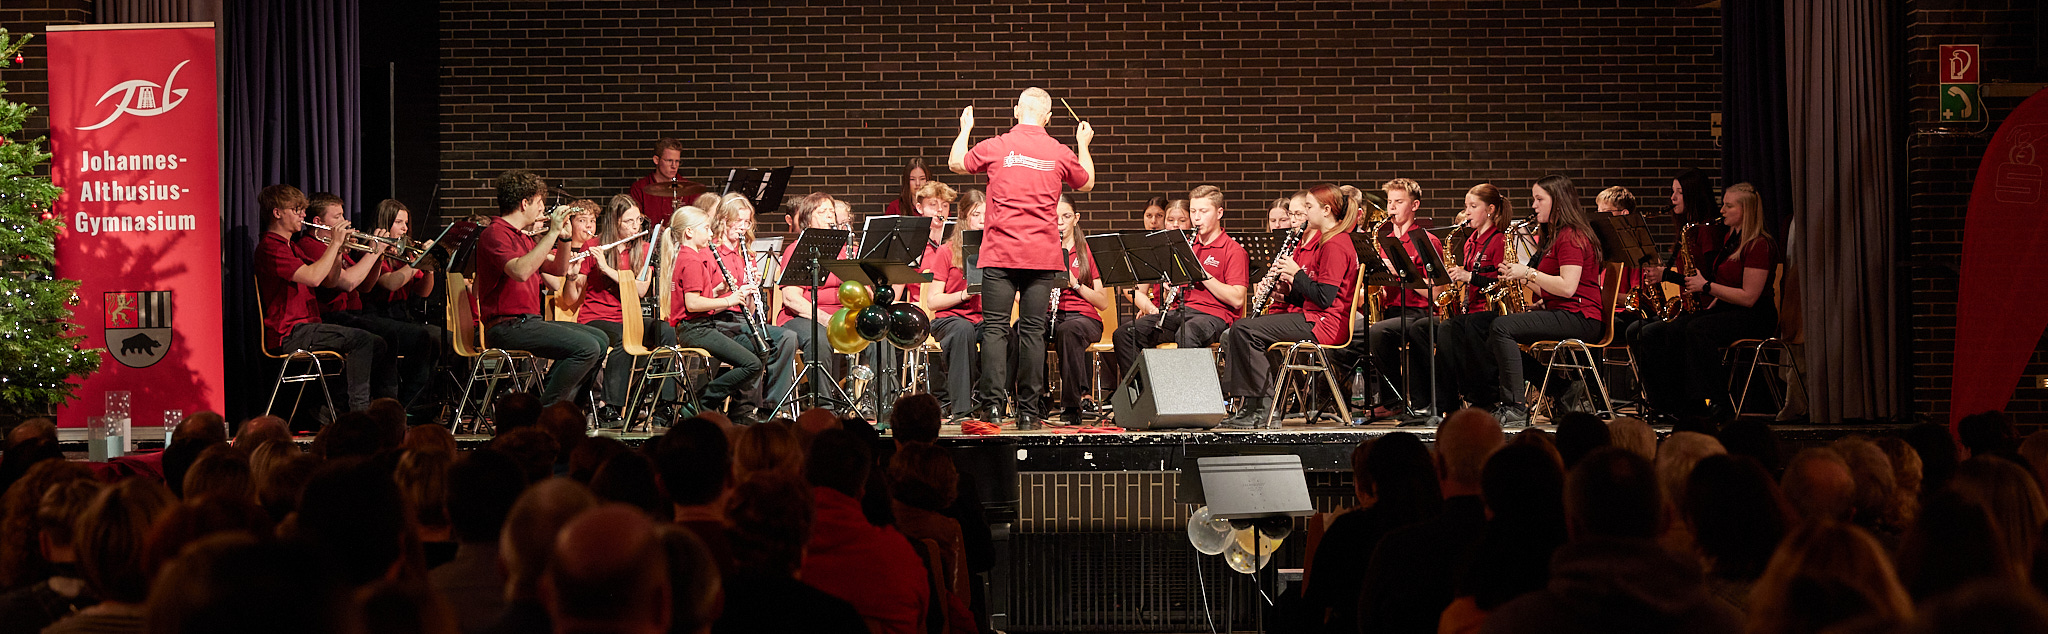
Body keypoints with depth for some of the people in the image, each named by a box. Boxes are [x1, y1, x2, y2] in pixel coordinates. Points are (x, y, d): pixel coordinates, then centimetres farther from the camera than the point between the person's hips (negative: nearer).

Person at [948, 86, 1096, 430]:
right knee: (1033, 330, 3)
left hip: (1000, 253, -1)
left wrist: (965, 128, 32)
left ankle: (993, 402, -6)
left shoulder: (995, 148, -2)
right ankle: (1029, 409, 3)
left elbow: (956, 163, 16)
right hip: (1042, 256, 1)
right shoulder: (1061, 154, 3)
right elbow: (1087, 183, 23)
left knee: (995, 327, 1)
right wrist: (1084, 144, 37)